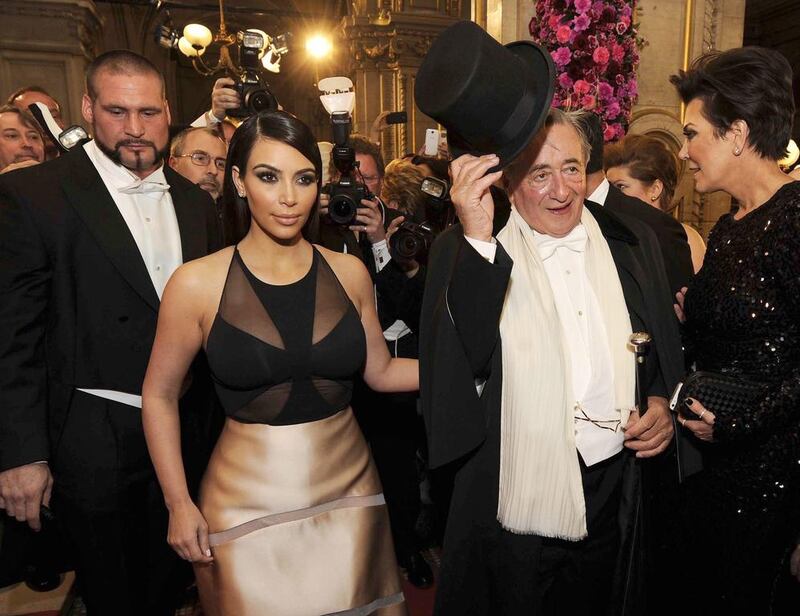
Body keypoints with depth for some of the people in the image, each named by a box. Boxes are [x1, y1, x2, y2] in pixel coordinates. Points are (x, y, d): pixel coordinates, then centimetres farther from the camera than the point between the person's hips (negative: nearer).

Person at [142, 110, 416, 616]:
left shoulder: (348, 272, -4)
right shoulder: (197, 284, -10)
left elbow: (381, 371, 5)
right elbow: (160, 397, 0)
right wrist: (179, 503, -4)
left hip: (350, 493, 3)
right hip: (247, 507, -2)